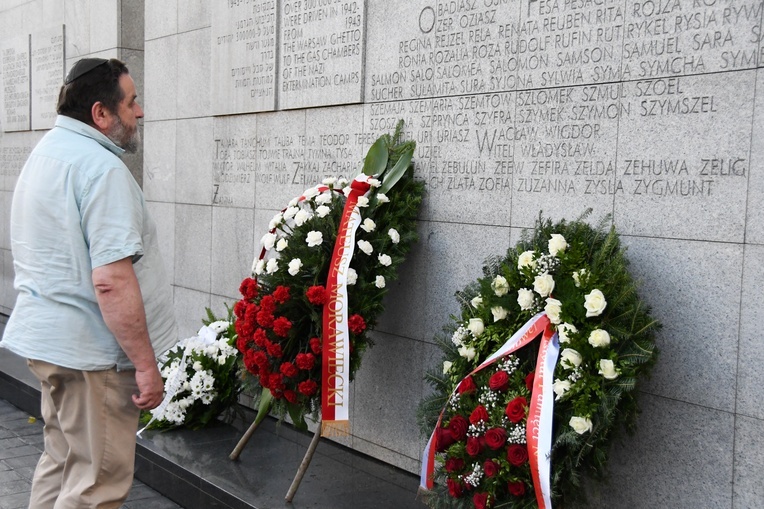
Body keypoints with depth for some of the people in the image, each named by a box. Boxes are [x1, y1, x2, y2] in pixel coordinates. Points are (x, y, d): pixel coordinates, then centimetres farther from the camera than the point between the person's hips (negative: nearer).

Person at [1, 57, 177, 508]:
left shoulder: (47, 151, 13)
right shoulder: (101, 168, -20)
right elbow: (111, 281, -27)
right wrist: (146, 365, -21)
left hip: (45, 336, 10)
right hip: (87, 351, -10)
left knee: (61, 462, 21)